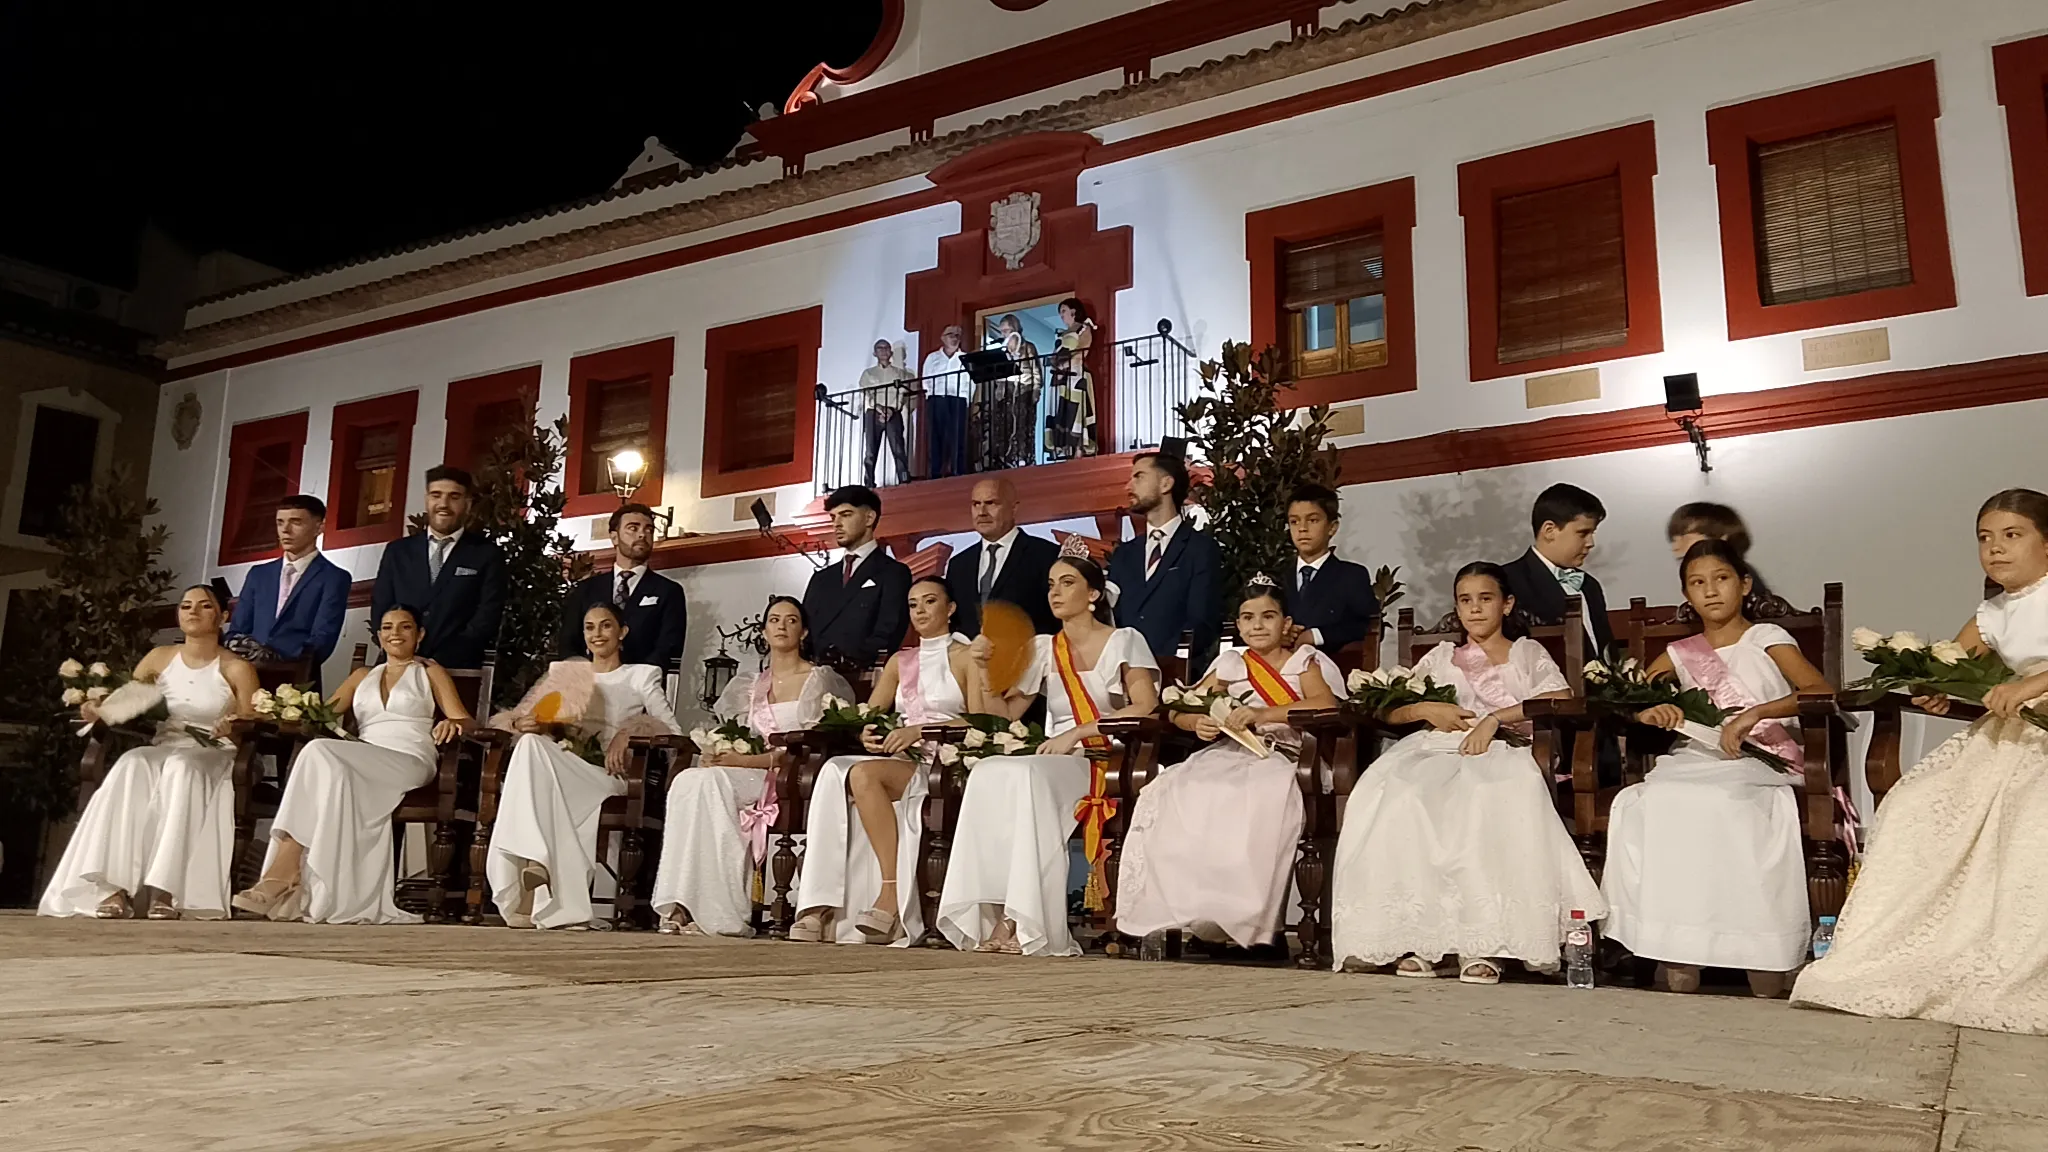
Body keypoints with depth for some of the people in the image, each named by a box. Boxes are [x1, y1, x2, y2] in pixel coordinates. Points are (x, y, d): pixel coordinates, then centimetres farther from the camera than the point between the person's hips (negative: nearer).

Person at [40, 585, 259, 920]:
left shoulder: (237, 668, 4)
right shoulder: (160, 657, 15)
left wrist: (234, 727, -25)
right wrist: (98, 709, -6)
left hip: (211, 758, -3)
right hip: (160, 751, 3)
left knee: (181, 770, -37)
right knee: (130, 767, -31)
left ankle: (165, 891, -45)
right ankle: (115, 888, -39)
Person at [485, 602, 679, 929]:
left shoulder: (642, 675, 21)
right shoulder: (563, 670, 29)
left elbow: (671, 727, 7)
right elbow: (505, 717, 21)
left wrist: (628, 731, -12)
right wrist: (521, 723, -4)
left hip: (605, 774, -3)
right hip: (553, 766, 3)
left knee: (534, 749, -34)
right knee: (530, 743, -35)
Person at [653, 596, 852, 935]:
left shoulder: (821, 680, 7)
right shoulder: (749, 687, 23)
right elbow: (728, 739, 17)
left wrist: (747, 760, -13)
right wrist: (715, 754, -8)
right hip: (751, 778, 5)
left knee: (706, 781, -30)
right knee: (689, 779, -26)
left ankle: (712, 911, -31)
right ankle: (686, 905, -31)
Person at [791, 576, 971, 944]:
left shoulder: (965, 656, 7)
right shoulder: (900, 662, 24)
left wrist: (921, 730, -18)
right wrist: (868, 734, -6)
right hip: (900, 762, 5)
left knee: (864, 774, -32)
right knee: (835, 776, -26)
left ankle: (891, 896, -33)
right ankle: (822, 908, -33)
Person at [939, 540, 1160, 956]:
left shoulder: (1124, 641, 5)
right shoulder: (1042, 649, 18)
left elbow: (1146, 709, -9)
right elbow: (1004, 712, 13)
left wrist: (1076, 733, -16)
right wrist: (983, 668, -3)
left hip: (1109, 763, -4)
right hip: (1056, 764, 4)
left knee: (1024, 776, -35)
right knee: (987, 773, -29)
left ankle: (1022, 922, -34)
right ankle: (989, 914, -33)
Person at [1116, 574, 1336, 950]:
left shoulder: (1304, 662, 13)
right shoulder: (1230, 666, 22)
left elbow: (1327, 703, -10)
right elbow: (1178, 711, 18)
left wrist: (1263, 713, -22)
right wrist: (1197, 723, -7)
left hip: (1279, 758, -3)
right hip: (1227, 755, 4)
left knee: (1255, 802, -39)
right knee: (1172, 794, -27)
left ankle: (1244, 918, -29)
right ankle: (1185, 908, -23)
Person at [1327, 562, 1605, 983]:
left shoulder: (1528, 653, 21)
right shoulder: (1441, 657, 30)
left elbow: (1561, 700, 0)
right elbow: (1389, 711, 21)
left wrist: (1494, 718, -11)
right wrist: (1428, 710, -1)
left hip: (1503, 751, -3)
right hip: (1437, 749, 3)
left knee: (1489, 800, -41)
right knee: (1397, 798, -33)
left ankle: (1484, 943, -38)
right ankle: (1420, 937, -32)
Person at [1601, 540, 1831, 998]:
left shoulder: (1767, 638, 9)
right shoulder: (1681, 653, 21)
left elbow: (1821, 691, -7)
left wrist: (1755, 713, -22)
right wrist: (1650, 710, -7)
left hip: (1762, 760, -4)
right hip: (1695, 760, 4)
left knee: (1720, 805, -37)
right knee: (1642, 805, -29)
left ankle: (1765, 974, -27)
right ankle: (1678, 963, -25)